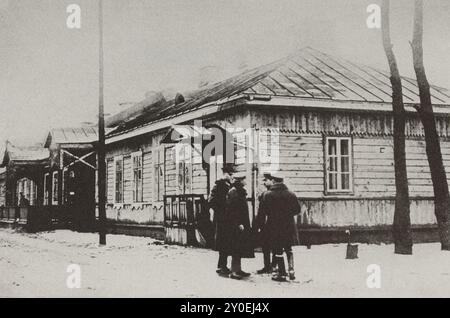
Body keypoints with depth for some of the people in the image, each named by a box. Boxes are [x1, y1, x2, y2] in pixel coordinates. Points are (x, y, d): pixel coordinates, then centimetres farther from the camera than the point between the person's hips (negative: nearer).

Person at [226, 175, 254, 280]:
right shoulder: (233, 192, -15)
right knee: (236, 248, -8)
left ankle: (238, 269, 20)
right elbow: (232, 210, -20)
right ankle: (234, 271, -5)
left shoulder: (240, 191, 16)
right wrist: (238, 224, -22)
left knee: (239, 248, 13)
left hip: (242, 225, 10)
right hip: (237, 225, -10)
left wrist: (246, 224, 21)